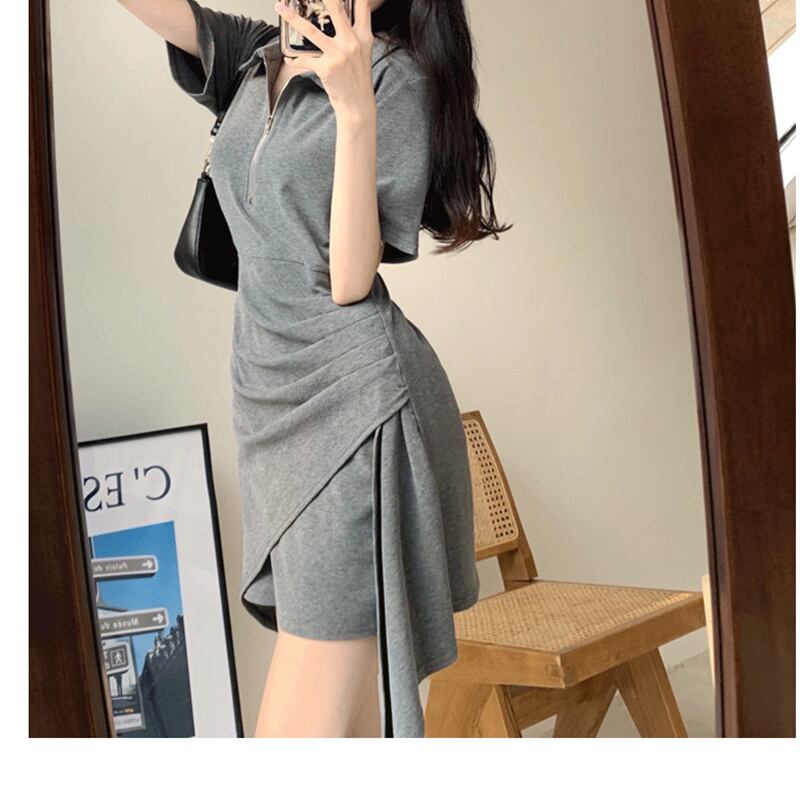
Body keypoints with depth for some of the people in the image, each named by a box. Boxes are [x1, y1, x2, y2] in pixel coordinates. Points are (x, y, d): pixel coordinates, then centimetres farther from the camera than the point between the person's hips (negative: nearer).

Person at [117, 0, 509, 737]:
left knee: (304, 724, -7)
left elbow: (350, 279, -13)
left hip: (356, 402, -6)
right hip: (272, 396, 7)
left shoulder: (397, 78, -5)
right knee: (336, 711, 11)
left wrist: (355, 109, -22)